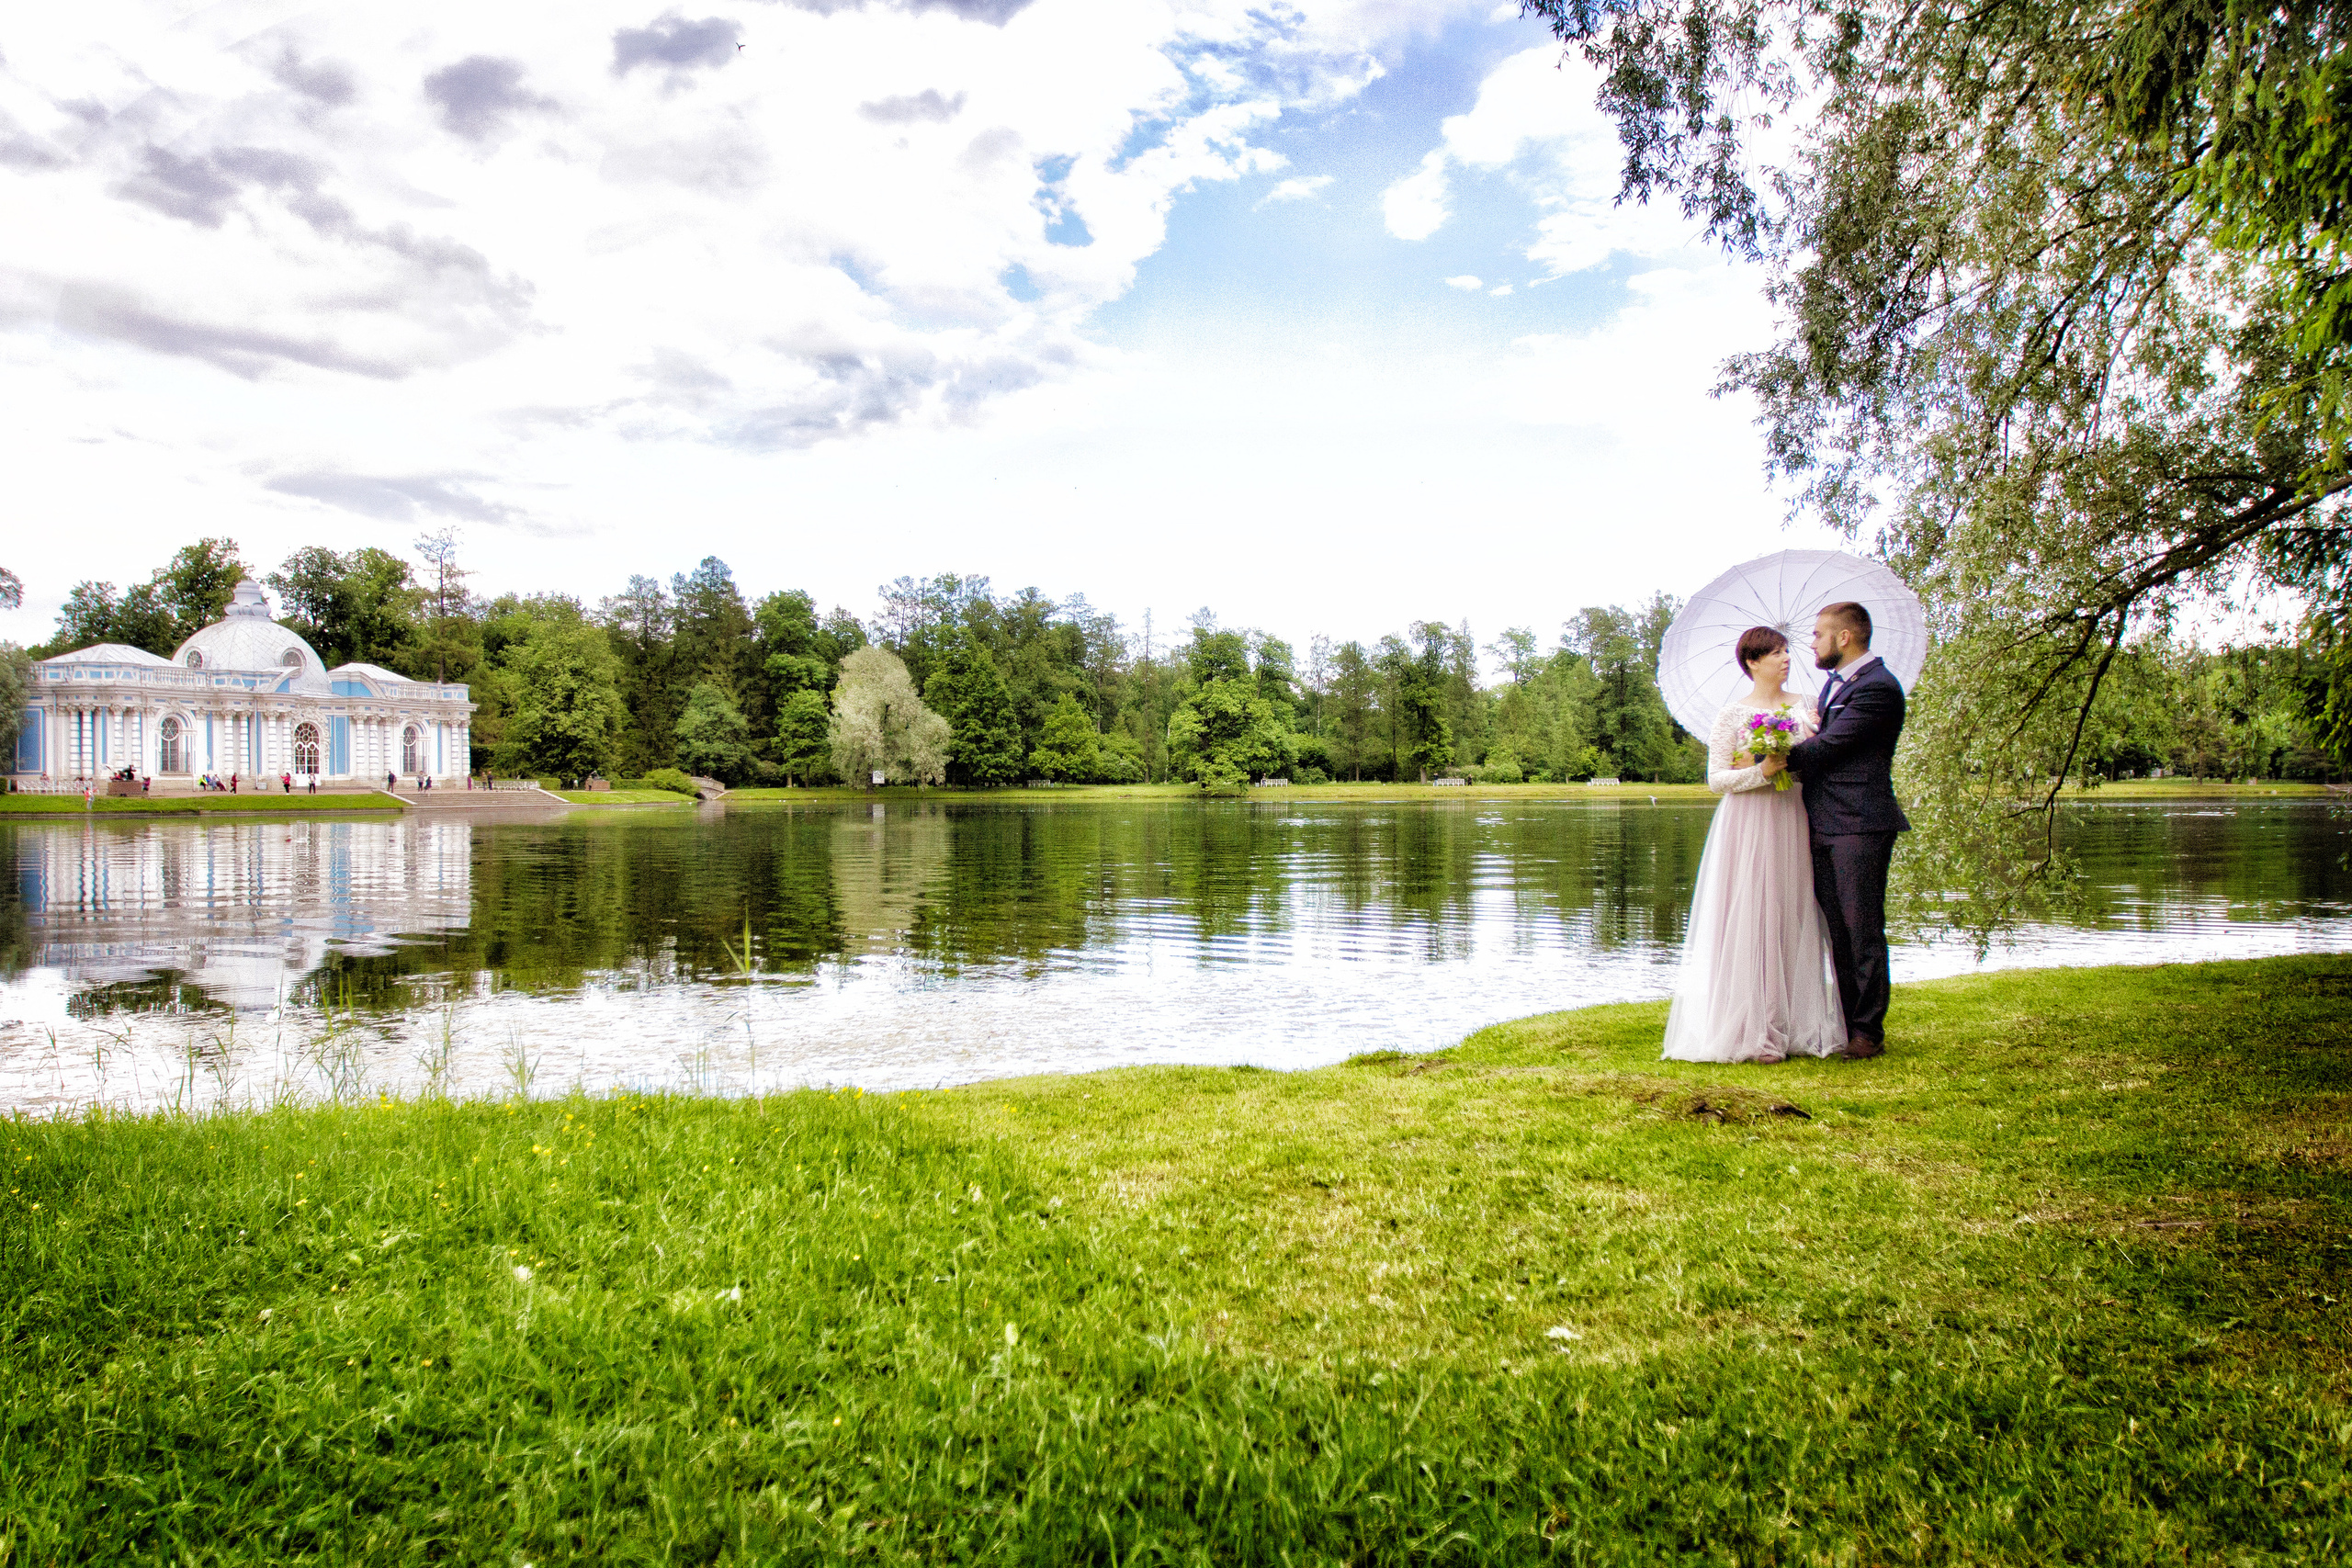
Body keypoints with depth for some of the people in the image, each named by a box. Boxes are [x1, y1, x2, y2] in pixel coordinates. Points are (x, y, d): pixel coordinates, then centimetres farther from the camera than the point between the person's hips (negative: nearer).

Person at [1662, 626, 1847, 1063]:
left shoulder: (1803, 707, 11)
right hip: (1749, 827, -4)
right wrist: (1763, 771, -17)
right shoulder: (1732, 715, -2)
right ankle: (1755, 1031, -1)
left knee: (1793, 920, 5)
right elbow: (1716, 778, -5)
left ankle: (1795, 1023, 12)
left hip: (1793, 825, 4)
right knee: (1750, 921, -5)